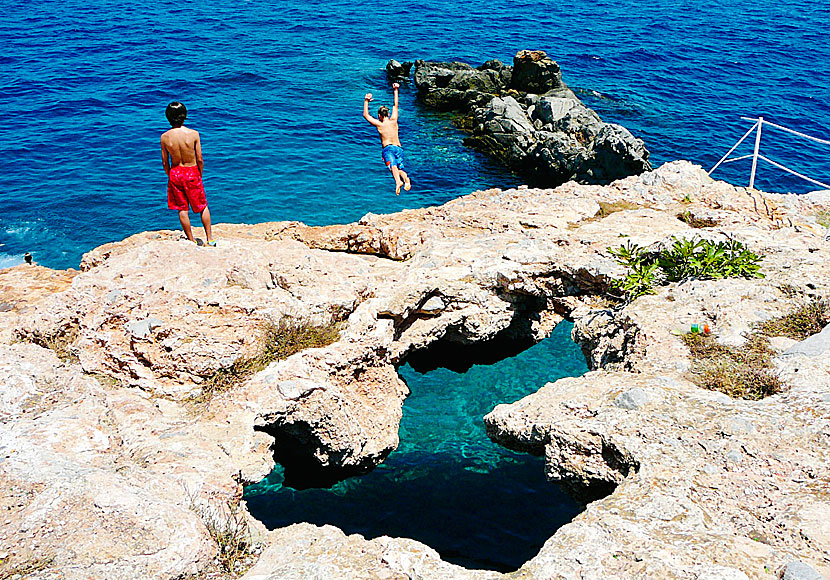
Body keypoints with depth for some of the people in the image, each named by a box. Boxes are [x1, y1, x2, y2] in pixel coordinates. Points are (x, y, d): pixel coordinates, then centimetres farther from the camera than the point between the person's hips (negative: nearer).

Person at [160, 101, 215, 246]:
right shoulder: (193, 134, -14)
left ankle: (191, 241, 19)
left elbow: (165, 162, -1)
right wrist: (200, 175, 7)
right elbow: (199, 160, -9)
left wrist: (170, 176, 14)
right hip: (192, 173, -2)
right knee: (203, 206, 14)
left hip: (175, 173, 2)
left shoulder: (164, 137, -8)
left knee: (182, 209, 13)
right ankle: (210, 239, 16)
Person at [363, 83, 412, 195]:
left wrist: (366, 101, 24)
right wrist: (395, 90, 36)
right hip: (399, 148, 4)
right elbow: (395, 105, 29)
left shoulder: (379, 124, 9)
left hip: (388, 148, -4)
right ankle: (406, 178, -33)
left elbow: (366, 115, 18)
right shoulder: (393, 121, 17)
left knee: (393, 166, -26)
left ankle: (398, 181, -55)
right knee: (400, 168, 2)